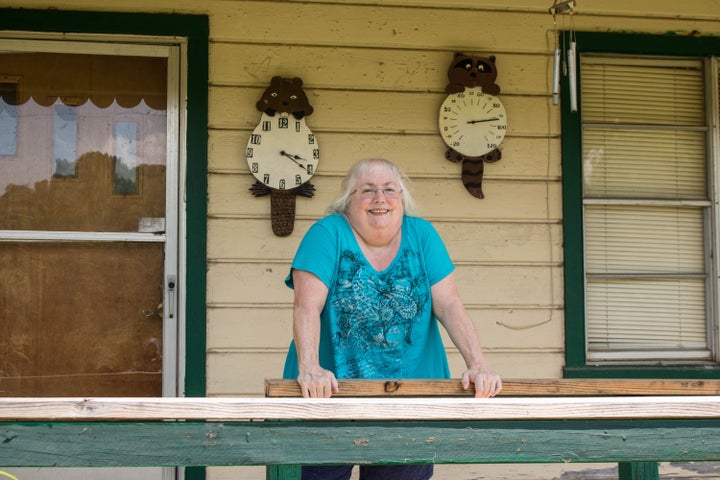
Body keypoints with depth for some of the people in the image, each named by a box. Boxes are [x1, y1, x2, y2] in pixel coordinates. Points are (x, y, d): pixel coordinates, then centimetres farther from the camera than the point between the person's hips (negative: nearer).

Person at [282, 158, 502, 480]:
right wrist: (309, 368, -29)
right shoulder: (328, 233, -5)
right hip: (331, 396, -2)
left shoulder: (421, 235, 3)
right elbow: (307, 306, -14)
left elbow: (449, 306, -2)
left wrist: (478, 366, -15)